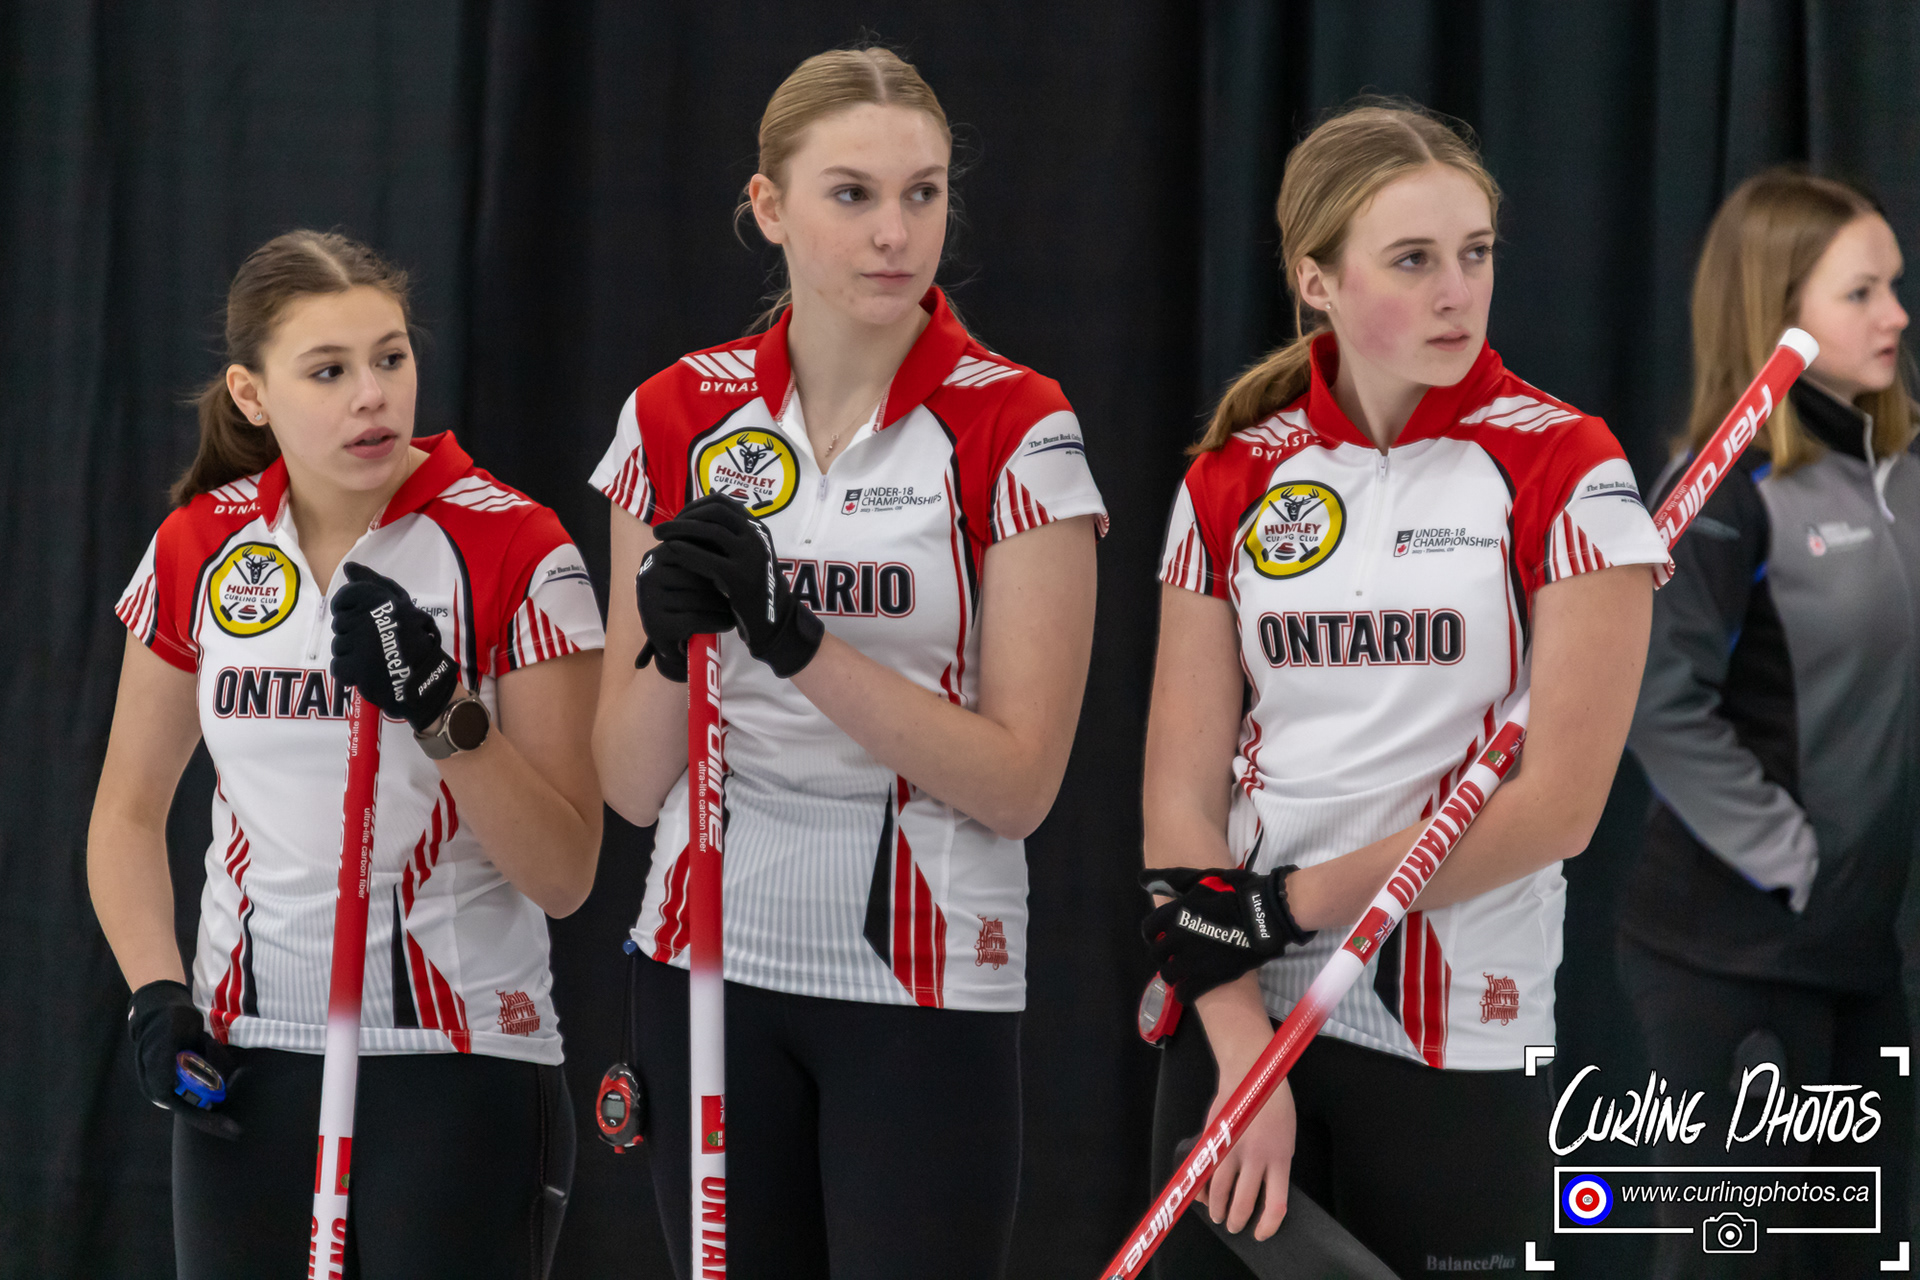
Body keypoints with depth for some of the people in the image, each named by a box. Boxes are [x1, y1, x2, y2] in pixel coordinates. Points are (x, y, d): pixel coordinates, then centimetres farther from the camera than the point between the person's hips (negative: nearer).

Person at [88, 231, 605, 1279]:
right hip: (248, 1066, 3)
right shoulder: (197, 552, 2)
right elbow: (130, 811, 15)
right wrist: (156, 996, 0)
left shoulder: (513, 548, -8)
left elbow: (563, 876, -9)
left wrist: (445, 715, -23)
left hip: (462, 1063, -3)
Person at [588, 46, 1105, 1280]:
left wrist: (797, 642, -22)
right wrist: (670, 645, -18)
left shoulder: (1014, 428, -7)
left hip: (926, 986, -3)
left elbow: (1018, 784, -13)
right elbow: (632, 788, 3)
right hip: (713, 960, 3)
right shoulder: (680, 417, 2)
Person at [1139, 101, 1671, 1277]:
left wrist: (1295, 903, -12)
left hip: (1460, 1043, -2)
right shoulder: (1233, 483, 3)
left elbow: (1557, 803, -11)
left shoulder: (1563, 471, -5)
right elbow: (1182, 786, -1)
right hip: (1240, 1015, 3)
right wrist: (1242, 1047, -12)